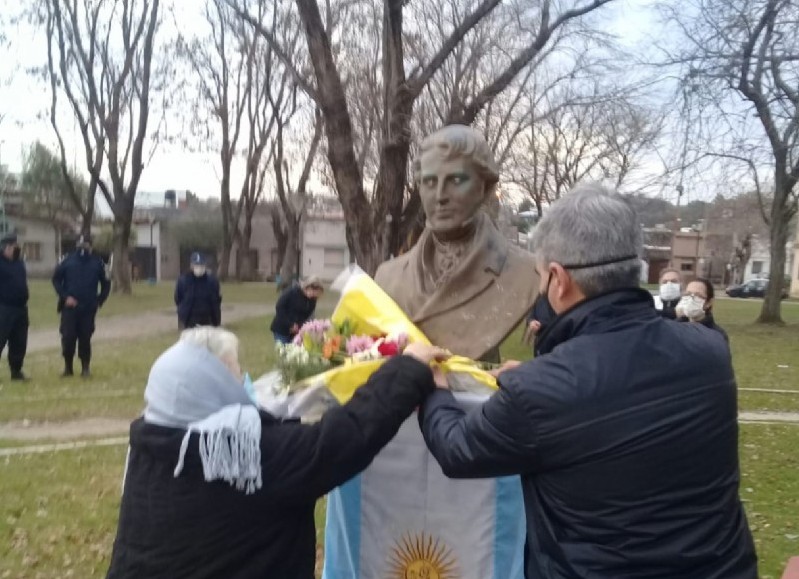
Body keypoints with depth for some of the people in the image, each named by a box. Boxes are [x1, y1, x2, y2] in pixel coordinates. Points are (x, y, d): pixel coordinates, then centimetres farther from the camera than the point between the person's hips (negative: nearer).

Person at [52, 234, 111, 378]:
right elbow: (56, 279, 5)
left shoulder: (97, 262, 3)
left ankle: (85, 367, 14)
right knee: (68, 337, -2)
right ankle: (68, 367, 14)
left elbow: (106, 284, 11)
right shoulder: (69, 260, 1)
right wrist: (65, 296, -5)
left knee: (85, 338, 3)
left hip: (89, 308, 0)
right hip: (69, 307, 0)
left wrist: (100, 301, 2)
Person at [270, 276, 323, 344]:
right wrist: (290, 324, -19)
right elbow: (279, 307, -16)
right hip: (281, 330, -4)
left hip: (297, 332, 4)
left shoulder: (312, 299, -2)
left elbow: (309, 316, 2)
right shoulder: (292, 292, -16)